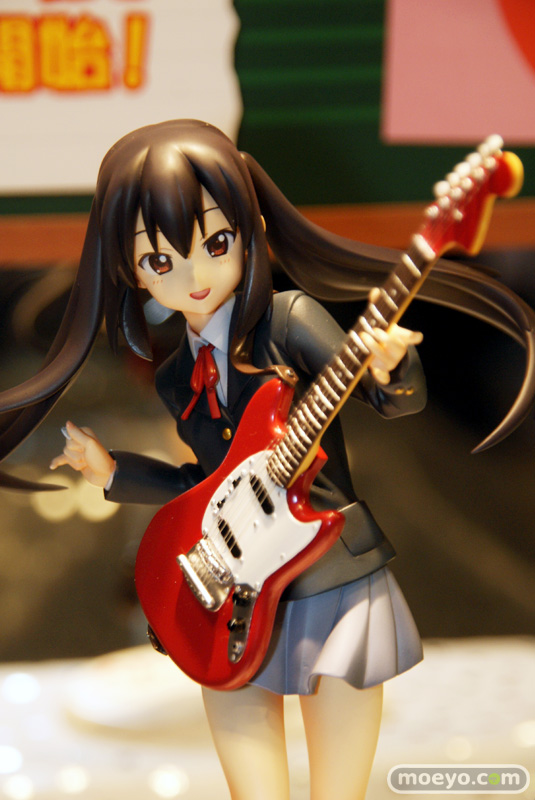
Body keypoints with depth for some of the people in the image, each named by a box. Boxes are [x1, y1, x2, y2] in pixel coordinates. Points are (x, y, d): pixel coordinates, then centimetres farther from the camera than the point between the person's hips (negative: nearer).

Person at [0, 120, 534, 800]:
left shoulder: (289, 321, -10)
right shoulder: (176, 380, 6)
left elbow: (400, 402, -12)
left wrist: (388, 370, -34)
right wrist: (115, 473, 13)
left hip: (333, 582, -4)